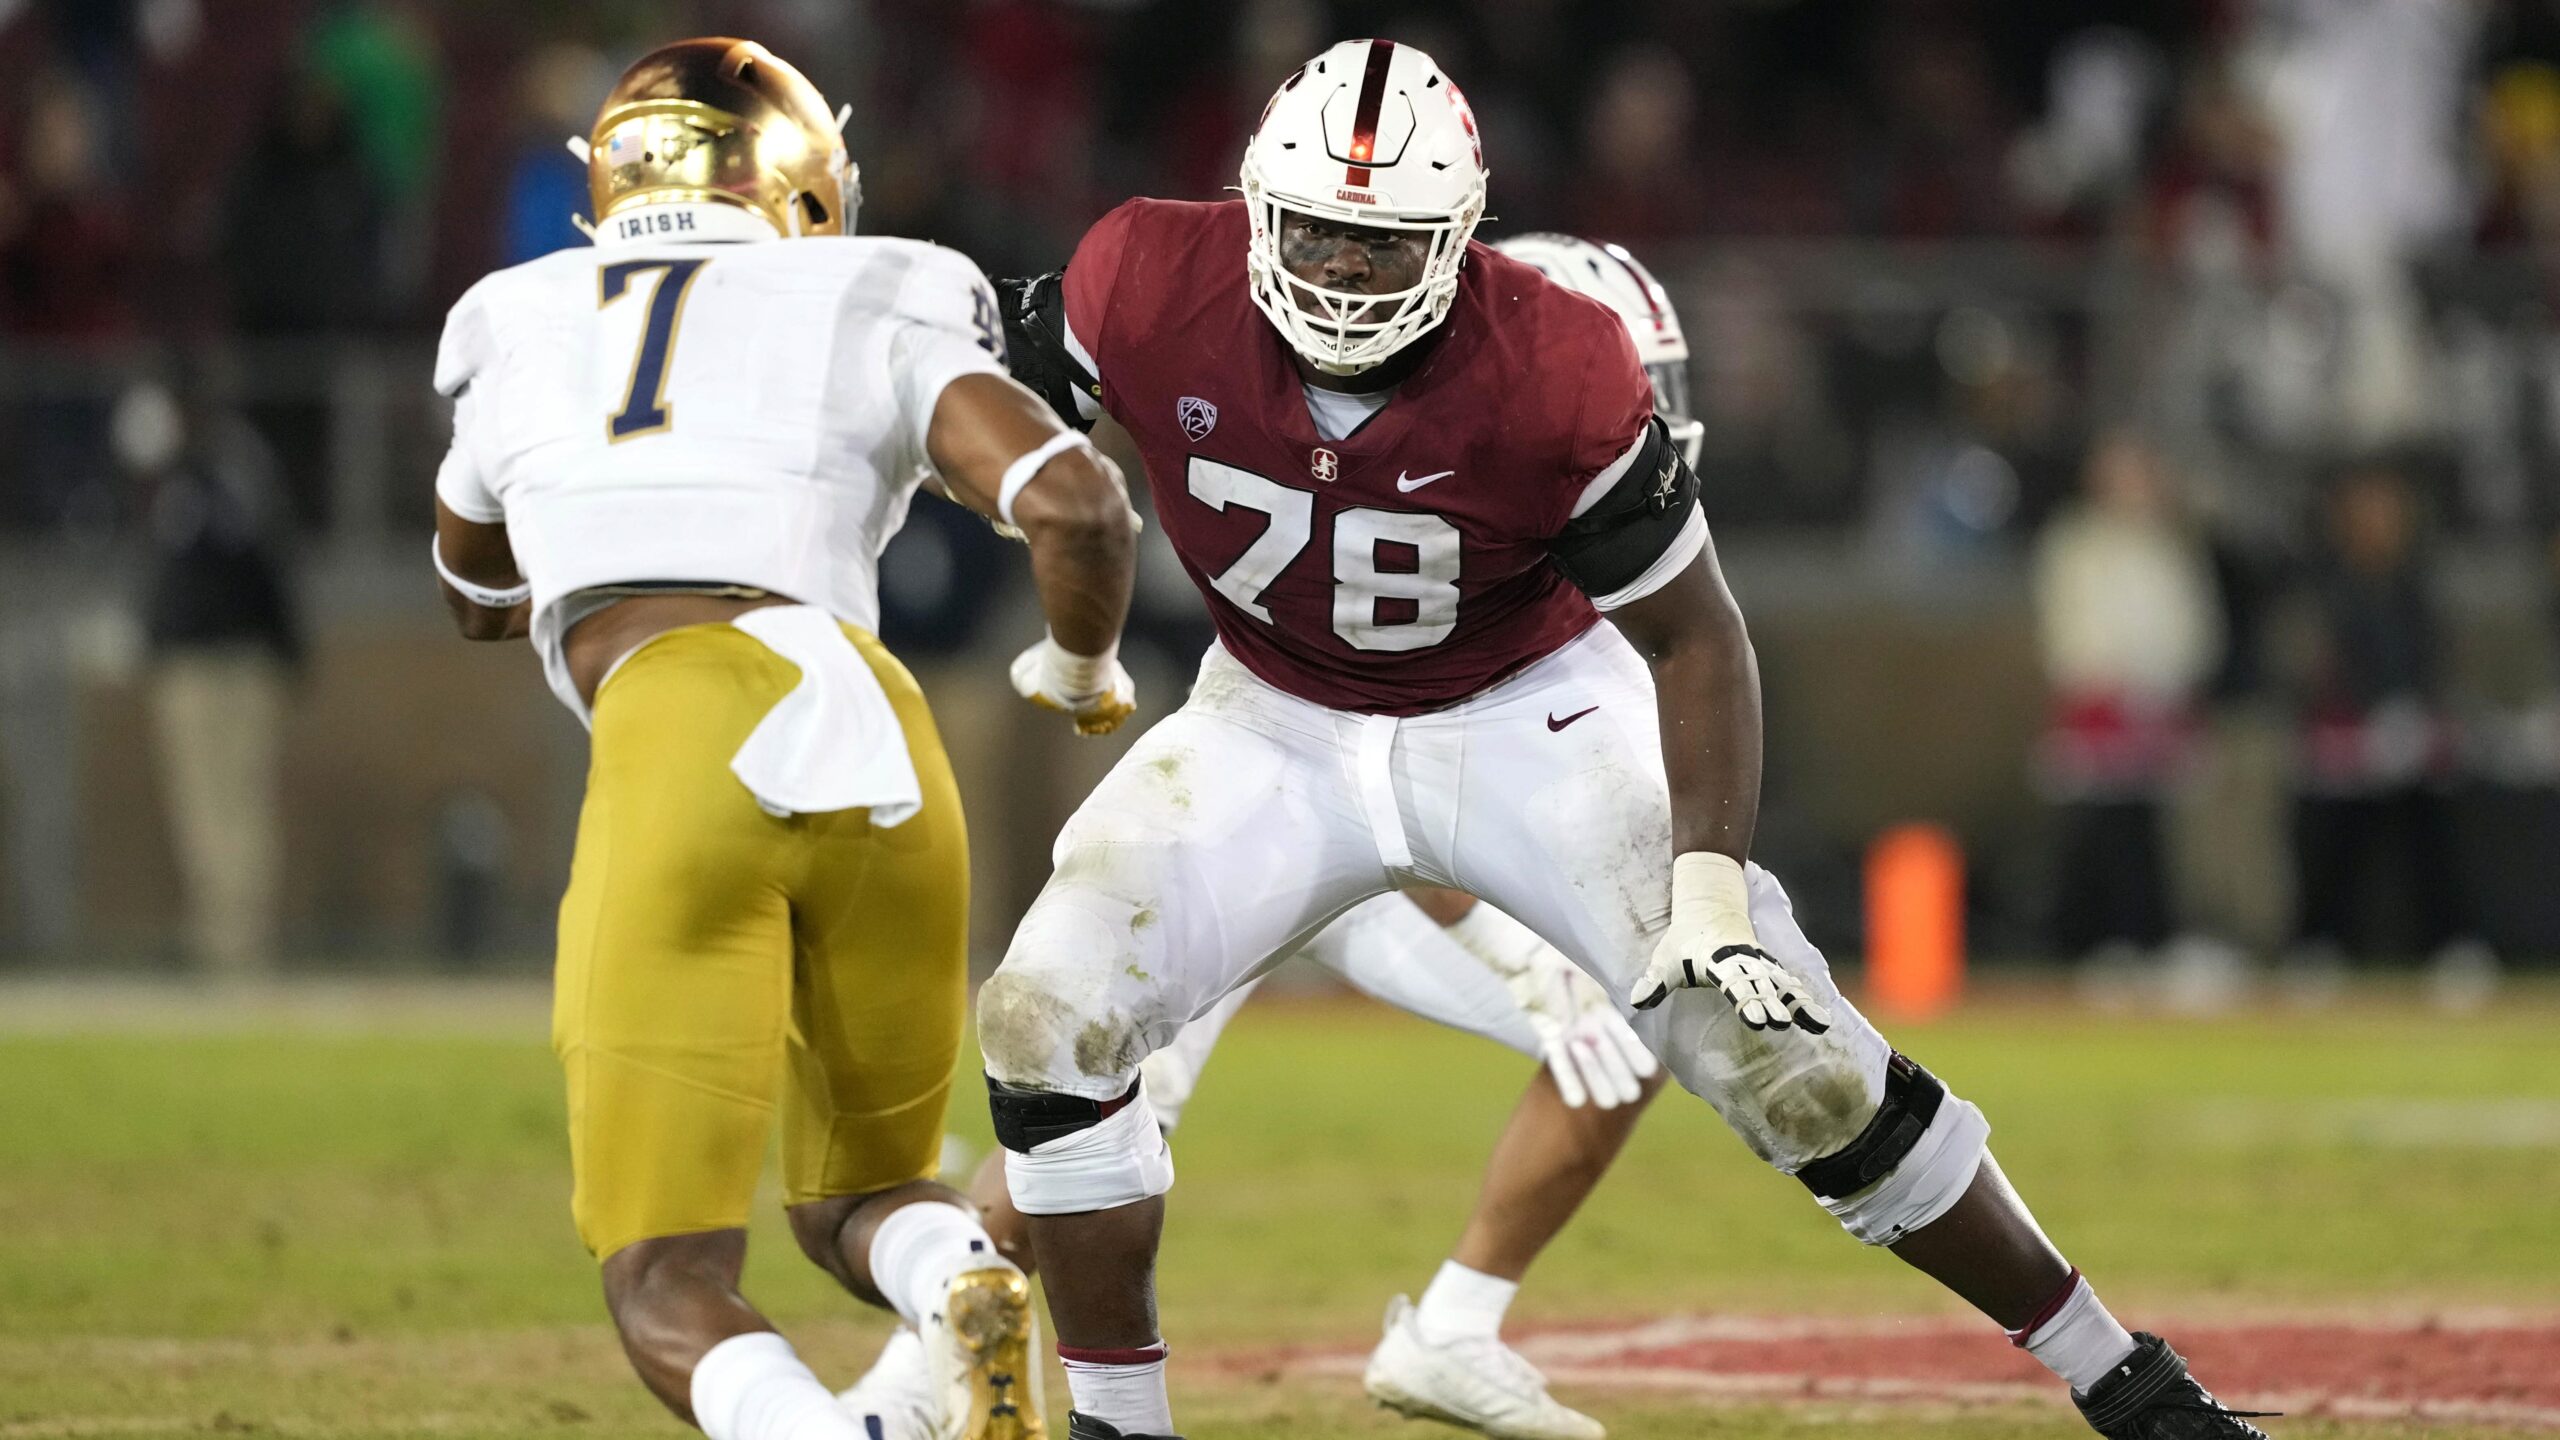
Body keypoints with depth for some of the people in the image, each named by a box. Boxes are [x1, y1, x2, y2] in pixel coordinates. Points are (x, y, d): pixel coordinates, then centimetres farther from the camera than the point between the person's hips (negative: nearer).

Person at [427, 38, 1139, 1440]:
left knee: (666, 1286, 2)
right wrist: (1078, 671, 23)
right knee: (854, 1201, 24)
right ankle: (964, 1284, -14)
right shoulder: (875, 323, 18)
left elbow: (479, 596, 44)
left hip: (676, 756, -1)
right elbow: (1078, 505, 2)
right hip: (877, 753, 1)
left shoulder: (516, 340, 25)